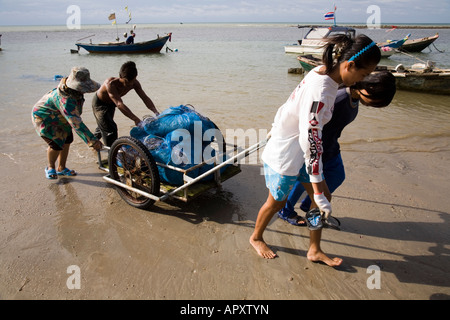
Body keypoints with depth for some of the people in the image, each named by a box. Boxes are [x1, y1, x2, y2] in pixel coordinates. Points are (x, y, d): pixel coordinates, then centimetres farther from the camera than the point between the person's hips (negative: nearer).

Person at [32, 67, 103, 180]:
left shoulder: (74, 91, -13)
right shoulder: (65, 99, -42)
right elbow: (76, 123, -47)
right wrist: (92, 141, -49)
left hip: (58, 117, 9)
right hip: (44, 118, -9)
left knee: (67, 140, 6)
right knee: (56, 143, -15)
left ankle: (61, 168, 23)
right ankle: (50, 168, 13)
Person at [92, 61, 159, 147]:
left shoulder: (134, 83, -26)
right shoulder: (111, 83, -43)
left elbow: (145, 98, -23)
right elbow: (119, 104, -52)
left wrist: (156, 112, -41)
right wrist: (136, 119, -61)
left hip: (111, 104, 7)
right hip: (99, 103, -6)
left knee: (104, 125, 27)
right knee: (111, 129, -18)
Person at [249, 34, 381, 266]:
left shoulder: (324, 73, -3)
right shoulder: (319, 92, -32)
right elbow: (310, 140, -33)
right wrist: (318, 192, -29)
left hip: (299, 150, 9)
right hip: (284, 155, -9)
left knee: (323, 196, 12)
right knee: (277, 202, 12)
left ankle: (314, 251, 29)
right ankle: (256, 238, 41)